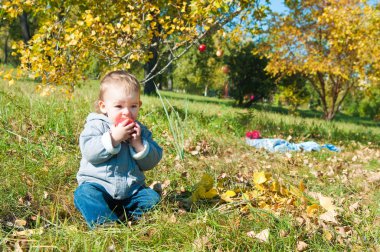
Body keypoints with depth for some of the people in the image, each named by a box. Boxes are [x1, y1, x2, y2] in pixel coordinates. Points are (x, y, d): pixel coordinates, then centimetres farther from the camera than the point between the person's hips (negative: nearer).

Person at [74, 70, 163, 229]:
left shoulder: (141, 130, 7)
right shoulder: (96, 125, -3)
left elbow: (150, 162, 1)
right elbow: (89, 152, -19)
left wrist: (139, 144, -15)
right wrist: (113, 138, -26)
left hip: (131, 190, 3)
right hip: (98, 184, -3)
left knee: (153, 198, -15)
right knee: (85, 193, -30)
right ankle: (106, 223, -42)